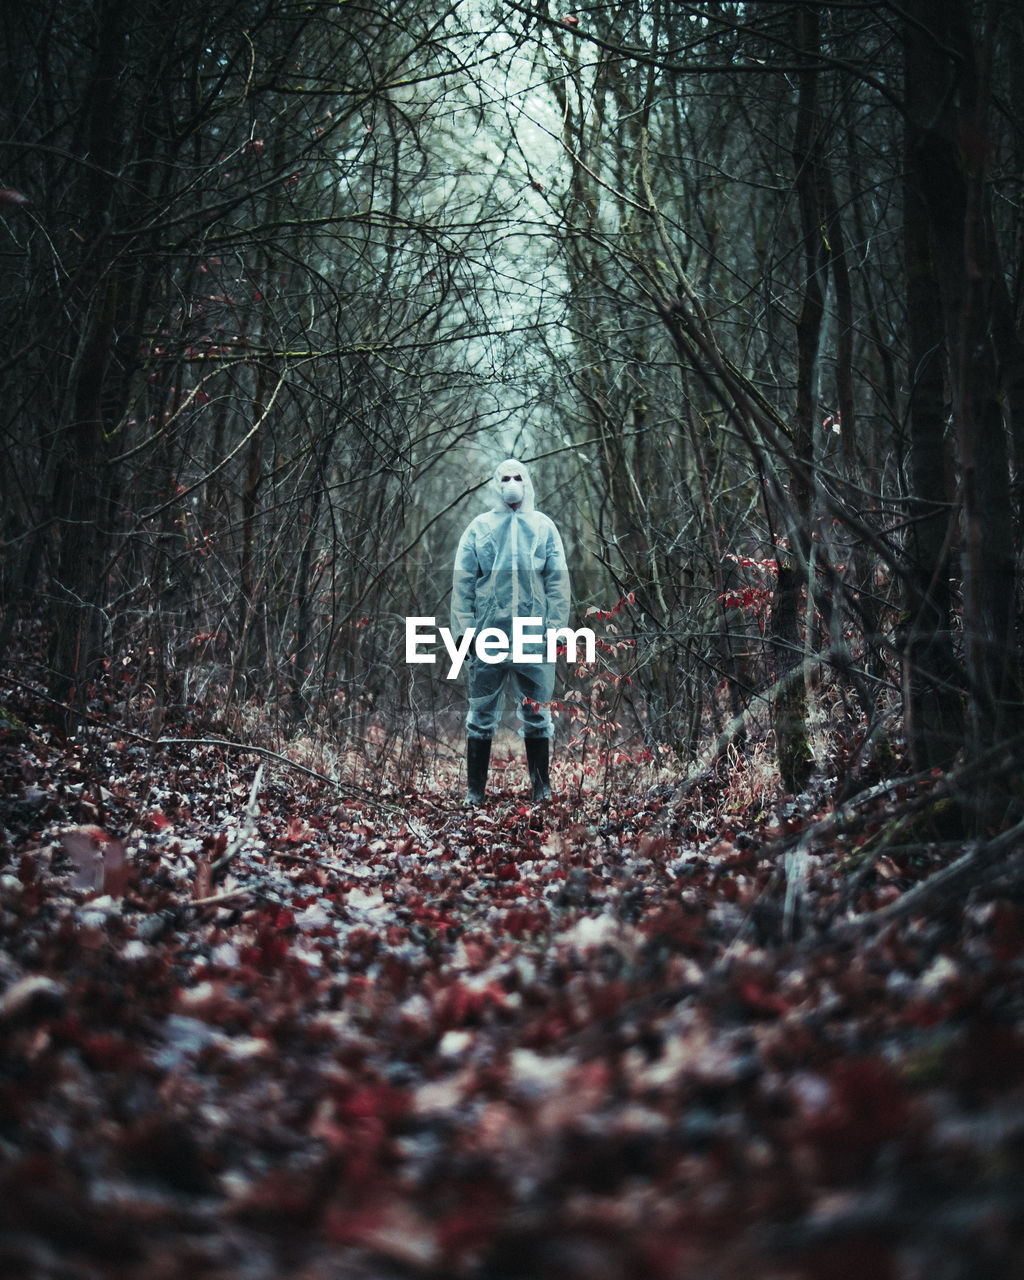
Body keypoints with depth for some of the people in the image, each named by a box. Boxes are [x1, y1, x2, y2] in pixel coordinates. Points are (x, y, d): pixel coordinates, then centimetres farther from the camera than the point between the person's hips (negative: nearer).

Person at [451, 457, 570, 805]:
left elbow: (558, 580, 6)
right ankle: (474, 789, 11)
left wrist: (556, 626, -3)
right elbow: (462, 581, 5)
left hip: (534, 637, 1)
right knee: (482, 714, 3)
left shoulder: (544, 527, 10)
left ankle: (541, 787, 17)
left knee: (536, 713, 7)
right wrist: (464, 629, -4)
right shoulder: (478, 528, 8)